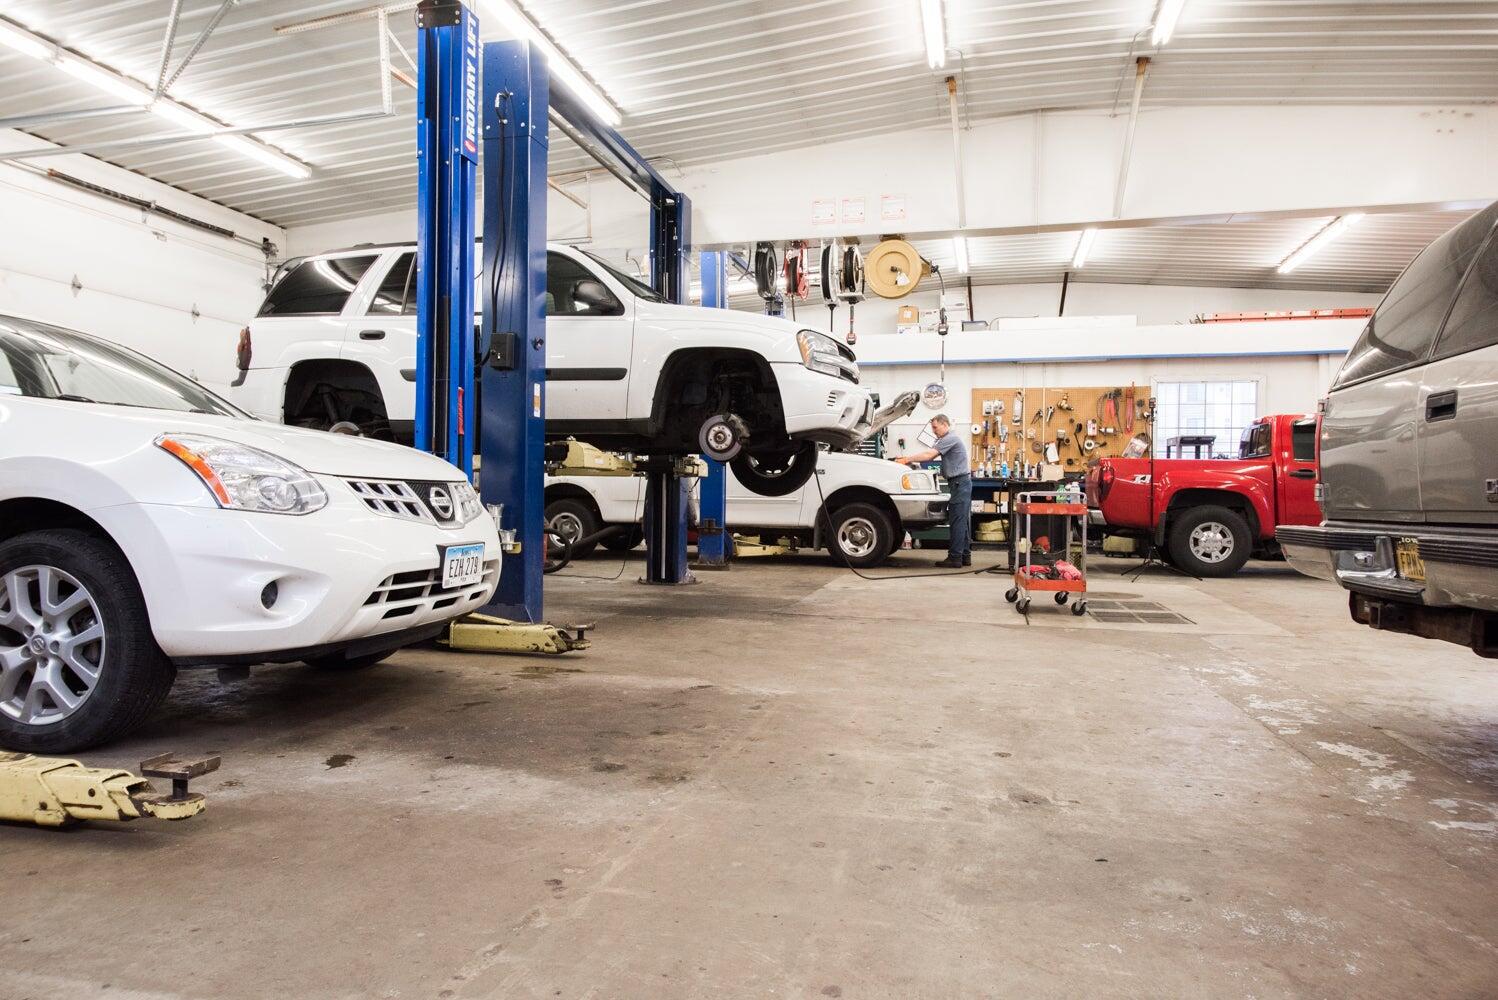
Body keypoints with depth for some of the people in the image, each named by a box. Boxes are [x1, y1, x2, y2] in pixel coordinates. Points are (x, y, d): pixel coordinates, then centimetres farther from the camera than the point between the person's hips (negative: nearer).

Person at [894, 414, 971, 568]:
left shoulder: (950, 438, -13)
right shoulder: (948, 439, 21)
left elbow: (929, 455, -20)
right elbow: (931, 455, 15)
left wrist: (907, 459, -15)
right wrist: (909, 459, 4)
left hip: (959, 482, -11)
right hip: (962, 482, 11)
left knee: (957, 521, -10)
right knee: (963, 521, 11)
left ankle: (955, 558, -10)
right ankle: (965, 556, 14)